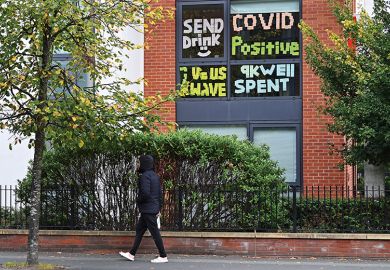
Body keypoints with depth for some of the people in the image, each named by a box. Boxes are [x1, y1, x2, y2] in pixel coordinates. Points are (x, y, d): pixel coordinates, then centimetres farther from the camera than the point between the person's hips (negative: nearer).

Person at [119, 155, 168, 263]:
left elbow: (145, 193, -25)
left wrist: (138, 200, -5)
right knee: (139, 230, 15)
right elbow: (160, 193, 14)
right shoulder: (155, 176, 12)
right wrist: (159, 208, 18)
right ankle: (132, 254, 21)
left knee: (155, 232, -4)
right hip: (154, 208, 10)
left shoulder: (145, 176, -16)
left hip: (147, 209, -10)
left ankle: (163, 256, 1)